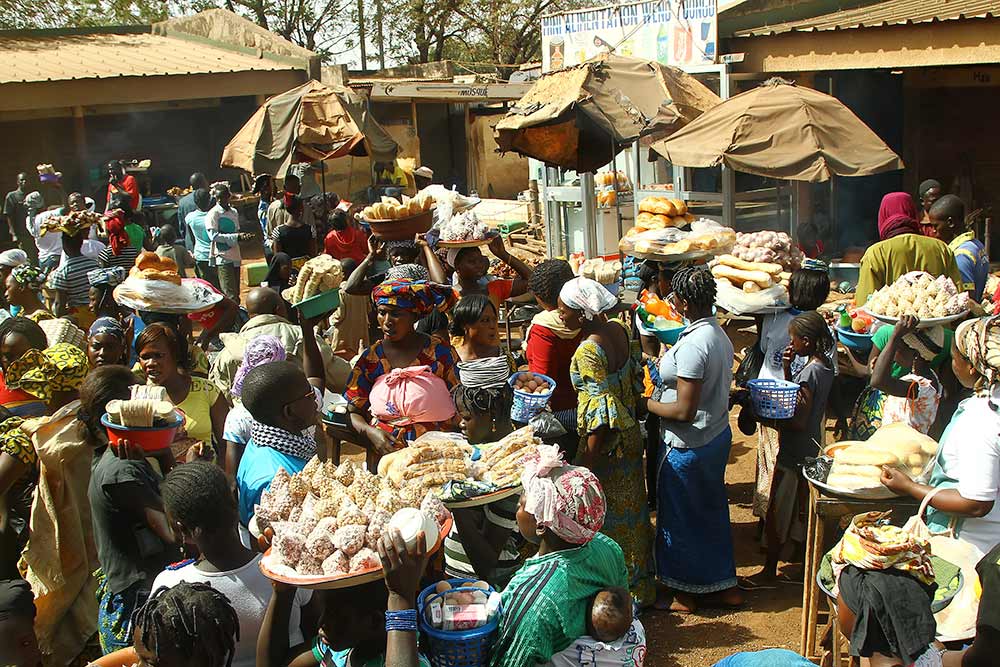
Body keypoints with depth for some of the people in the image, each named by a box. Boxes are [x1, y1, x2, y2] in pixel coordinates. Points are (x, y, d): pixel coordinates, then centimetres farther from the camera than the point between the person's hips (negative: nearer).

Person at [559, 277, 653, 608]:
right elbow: (633, 377, 7)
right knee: (631, 510, 22)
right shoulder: (617, 330, -3)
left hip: (606, 444, -9)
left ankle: (624, 590, 24)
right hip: (631, 435, 9)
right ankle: (641, 584, 39)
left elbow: (601, 413, -27)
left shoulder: (588, 351, -27)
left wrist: (588, 466, -21)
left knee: (608, 519, 9)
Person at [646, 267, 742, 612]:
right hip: (718, 435, 9)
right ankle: (724, 586, 33)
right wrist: (668, 365, 12)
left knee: (680, 518, 8)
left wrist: (647, 403, -12)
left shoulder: (693, 345, -27)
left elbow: (684, 411, -27)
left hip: (690, 446, -9)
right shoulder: (719, 334, 3)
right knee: (711, 511, 21)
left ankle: (685, 594, 24)